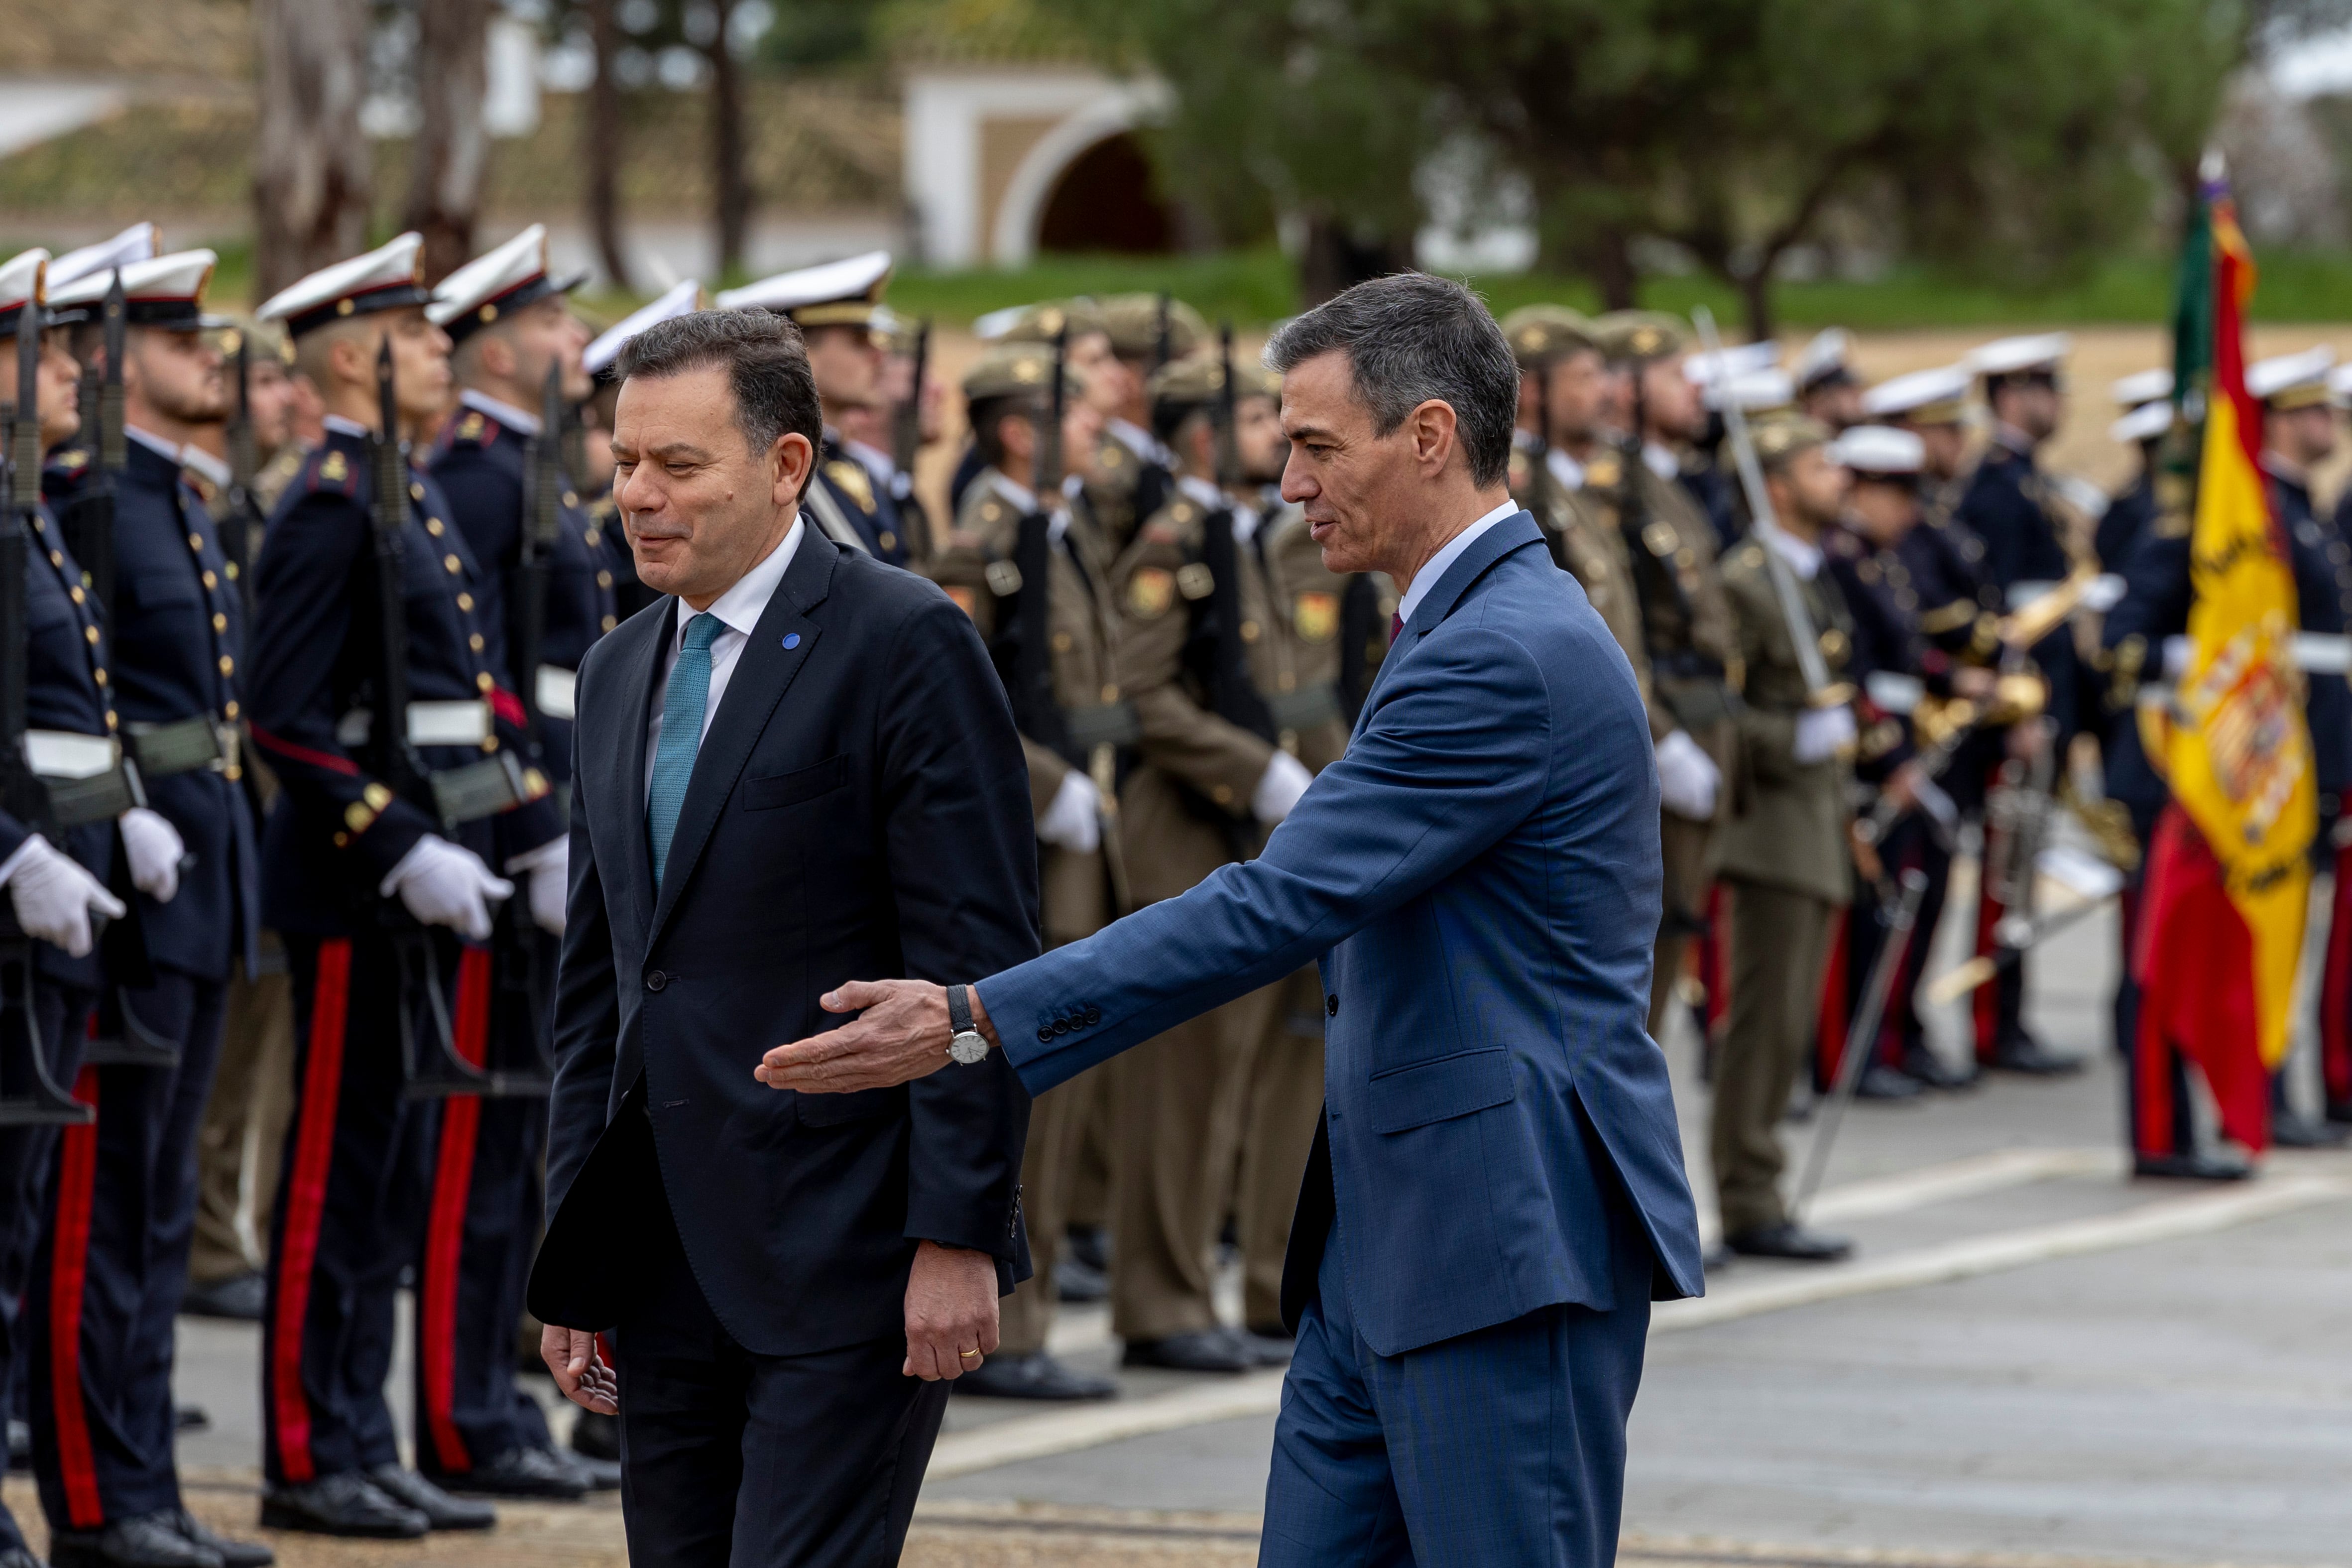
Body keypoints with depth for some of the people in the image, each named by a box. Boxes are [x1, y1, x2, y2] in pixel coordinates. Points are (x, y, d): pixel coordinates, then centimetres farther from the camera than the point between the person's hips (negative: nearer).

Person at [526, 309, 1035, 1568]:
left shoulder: (904, 646, -8)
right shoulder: (621, 672, 16)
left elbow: (977, 966, -12)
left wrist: (957, 1237, -17)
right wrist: (572, 1264, 17)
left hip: (846, 1262, -7)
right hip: (667, 1269, 7)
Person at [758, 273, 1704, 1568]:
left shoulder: (1510, 657, -18)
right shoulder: (1477, 629, 18)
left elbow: (1280, 907, -24)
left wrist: (976, 1024, -26)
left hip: (1507, 1250, -11)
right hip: (1382, 1249, 11)